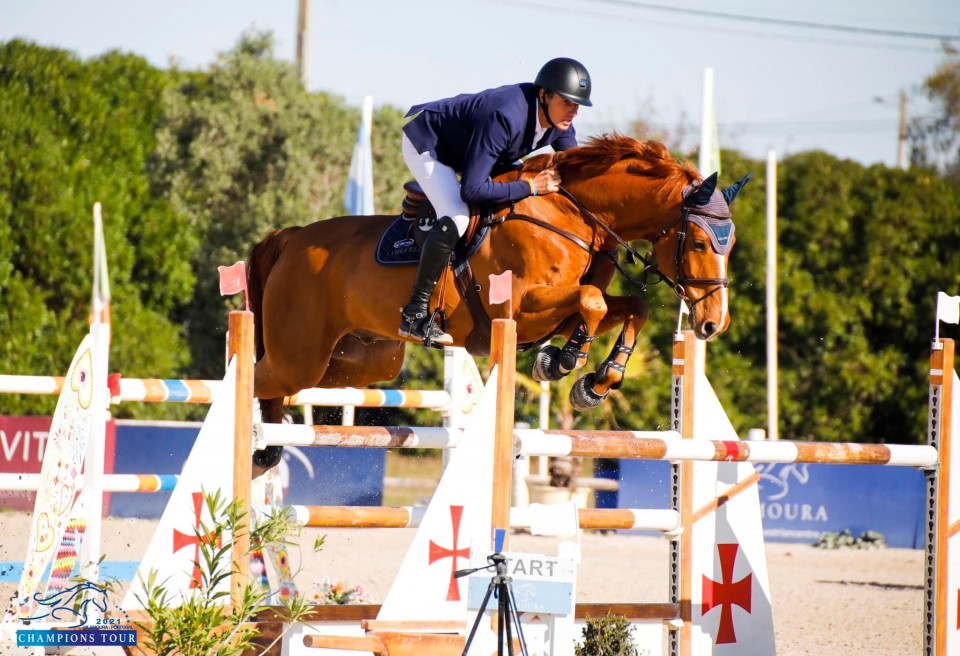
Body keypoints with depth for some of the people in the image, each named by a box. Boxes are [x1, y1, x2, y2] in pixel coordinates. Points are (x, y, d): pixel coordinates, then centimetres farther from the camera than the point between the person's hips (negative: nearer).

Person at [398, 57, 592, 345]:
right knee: (456, 218, -28)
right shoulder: (505, 117, -40)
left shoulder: (559, 121, -15)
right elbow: (472, 190, -41)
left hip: (462, 148, 9)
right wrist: (531, 186, -37)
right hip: (424, 141, -9)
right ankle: (415, 313, -24)